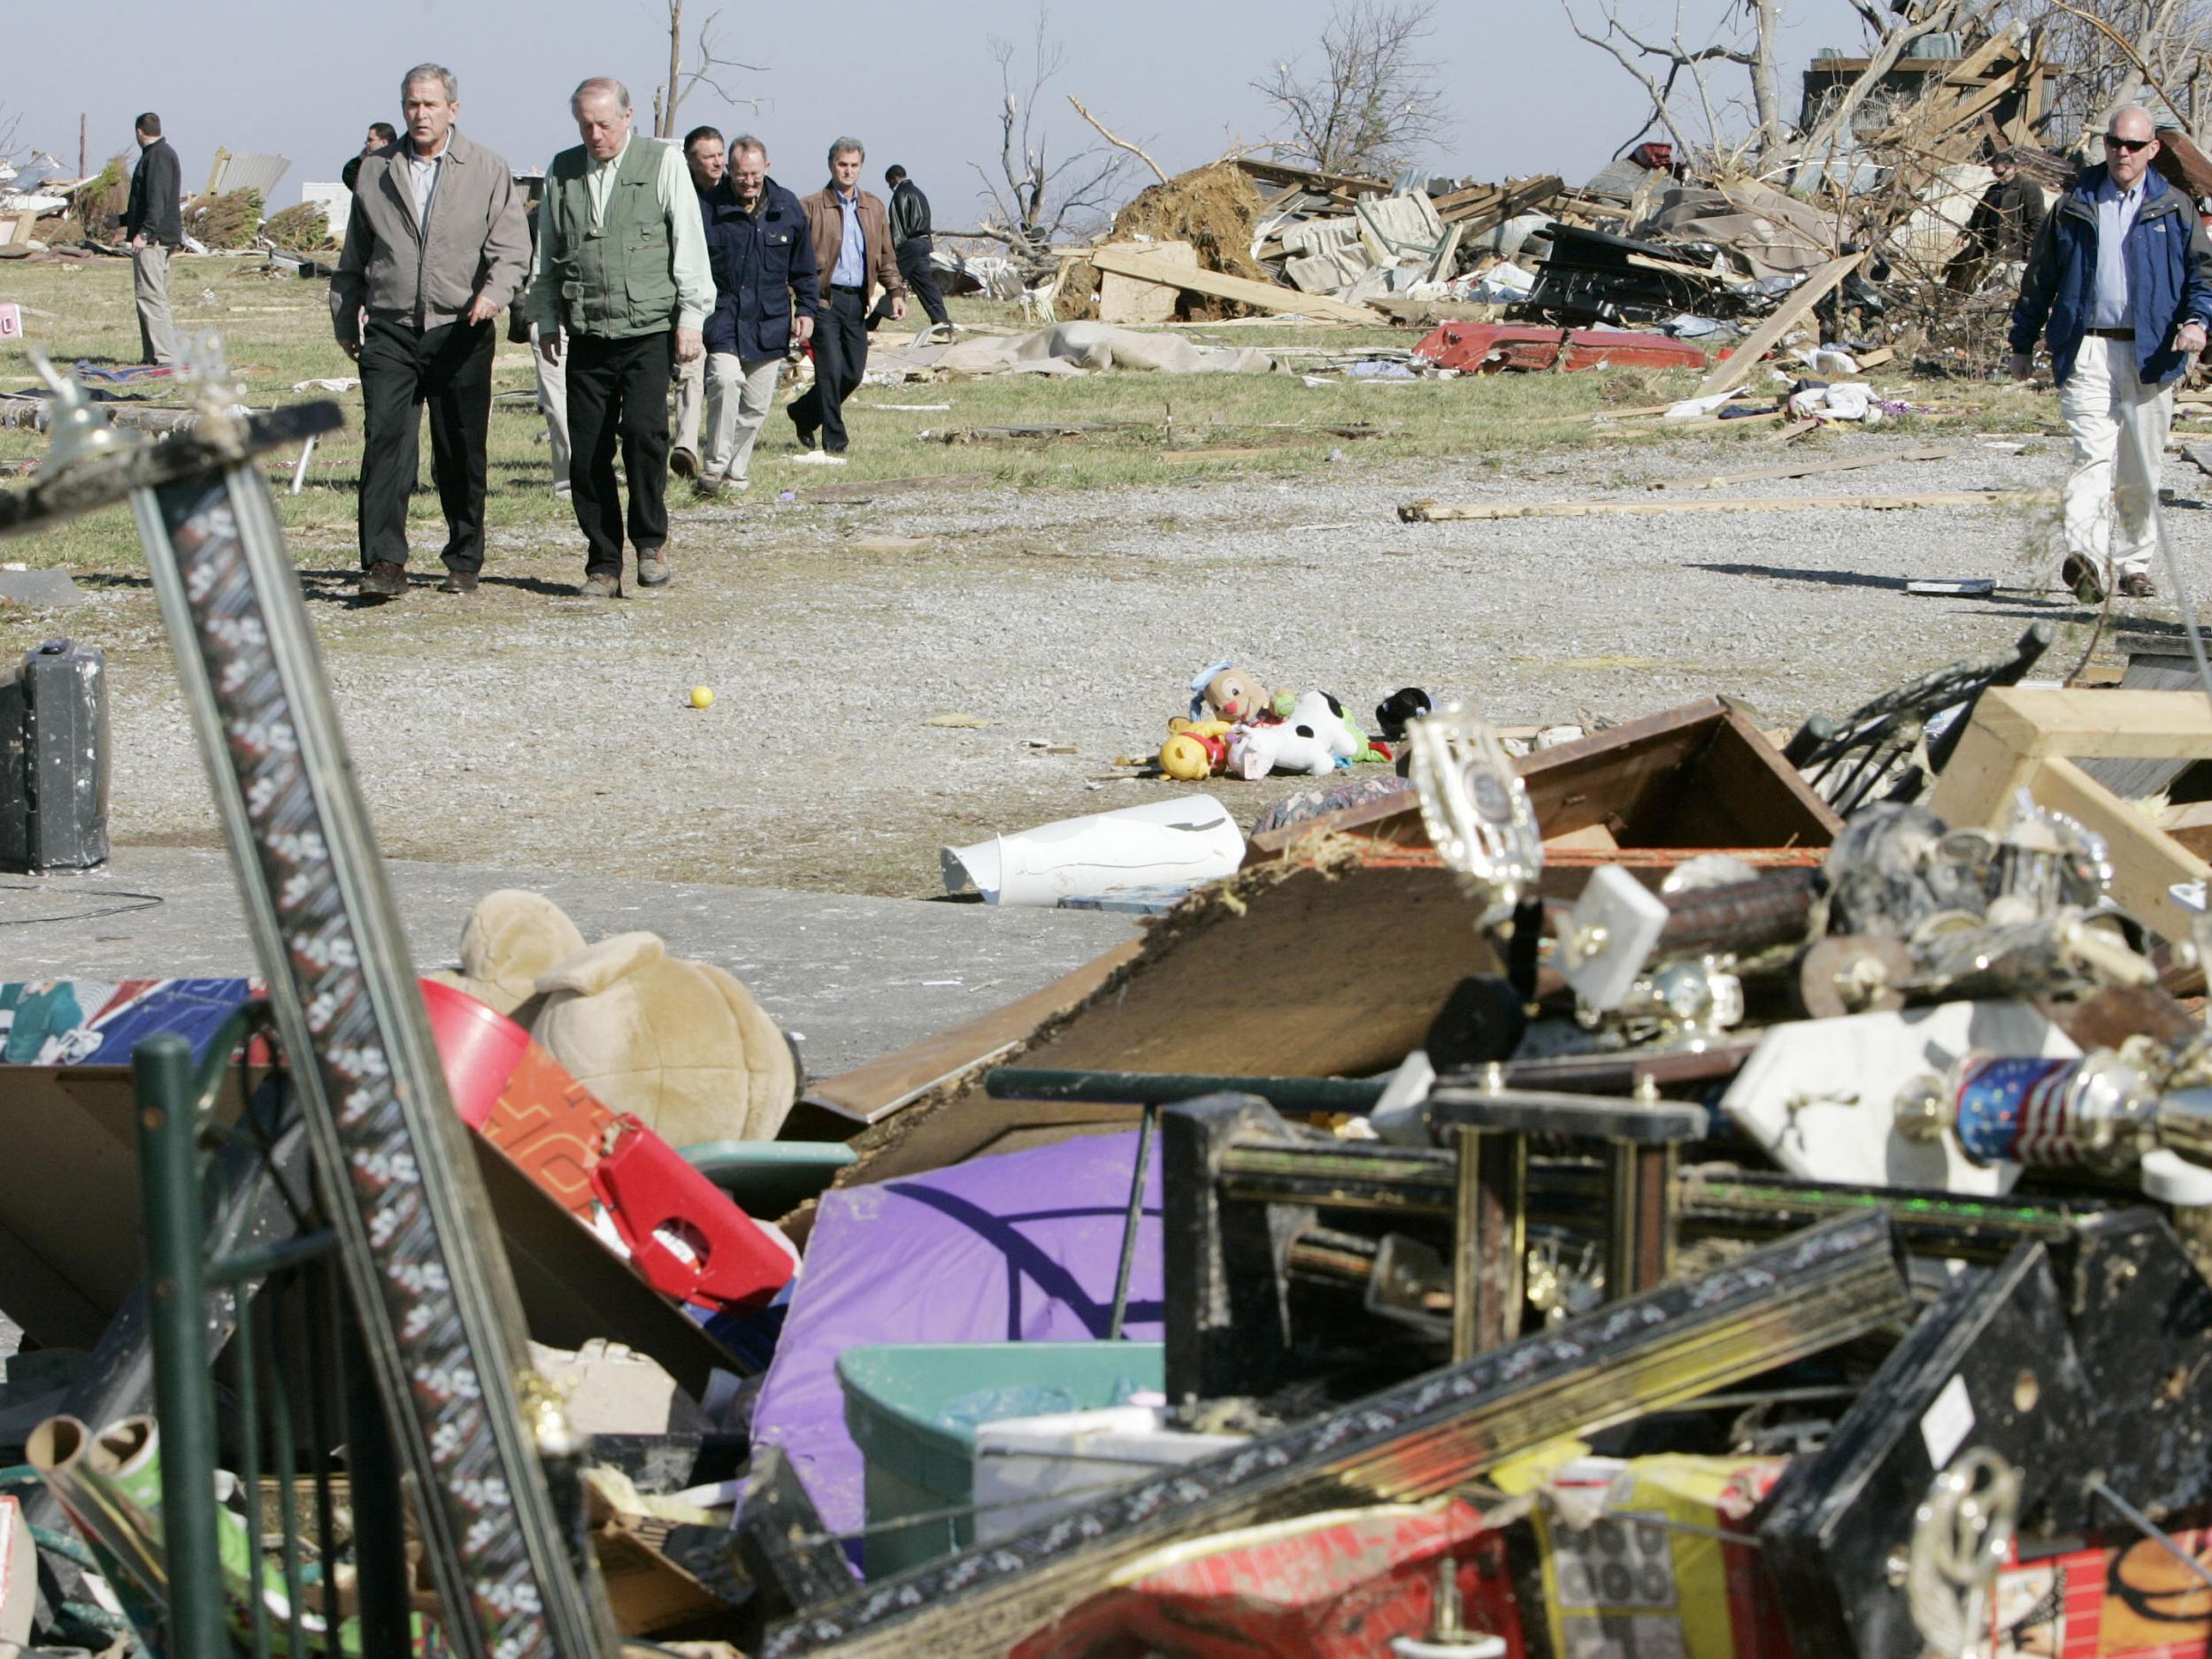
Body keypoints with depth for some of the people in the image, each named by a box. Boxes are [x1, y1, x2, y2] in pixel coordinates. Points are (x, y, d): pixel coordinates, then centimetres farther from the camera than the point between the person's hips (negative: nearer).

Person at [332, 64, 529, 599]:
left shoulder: (487, 171, 6)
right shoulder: (375, 171, 13)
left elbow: (512, 248, -2)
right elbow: (354, 257, 20)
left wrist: (493, 292, -20)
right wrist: (345, 318, 16)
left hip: (460, 333, -1)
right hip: (389, 333, 1)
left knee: (461, 455, 6)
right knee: (385, 442, -13)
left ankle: (464, 563, 19)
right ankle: (384, 564, -18)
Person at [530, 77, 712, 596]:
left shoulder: (663, 163, 4)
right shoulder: (562, 171, 13)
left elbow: (689, 243, 2)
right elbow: (547, 254, 21)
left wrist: (690, 316, -3)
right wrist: (546, 320, 16)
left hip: (648, 331, -3)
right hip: (587, 336, 3)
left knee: (643, 430, -19)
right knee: (587, 453, 0)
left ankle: (651, 541, 1)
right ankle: (603, 564, 9)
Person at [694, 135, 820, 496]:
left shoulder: (787, 208, 6)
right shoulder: (708, 209, -5)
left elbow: (803, 269, 16)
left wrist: (807, 309, 9)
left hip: (769, 323, 4)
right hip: (722, 317, -4)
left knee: (756, 404, 6)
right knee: (725, 380, -25)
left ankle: (734, 472, 20)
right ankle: (714, 467, -17)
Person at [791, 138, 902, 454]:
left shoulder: (873, 209, 15)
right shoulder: (812, 207, -2)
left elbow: (886, 256, 19)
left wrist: (896, 291, 5)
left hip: (857, 301, 5)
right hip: (825, 299, -5)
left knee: (854, 372, 6)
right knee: (831, 369, -9)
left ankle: (804, 414, 28)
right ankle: (833, 439, -1)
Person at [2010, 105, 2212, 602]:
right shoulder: (2073, 207, 11)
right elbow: (2040, 277, 16)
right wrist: (2023, 343, 15)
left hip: (2150, 354, 1)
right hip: (2086, 351, -1)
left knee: (2141, 469, 7)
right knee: (2092, 454, -18)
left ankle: (2133, 564, 20)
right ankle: (2085, 556, -32)